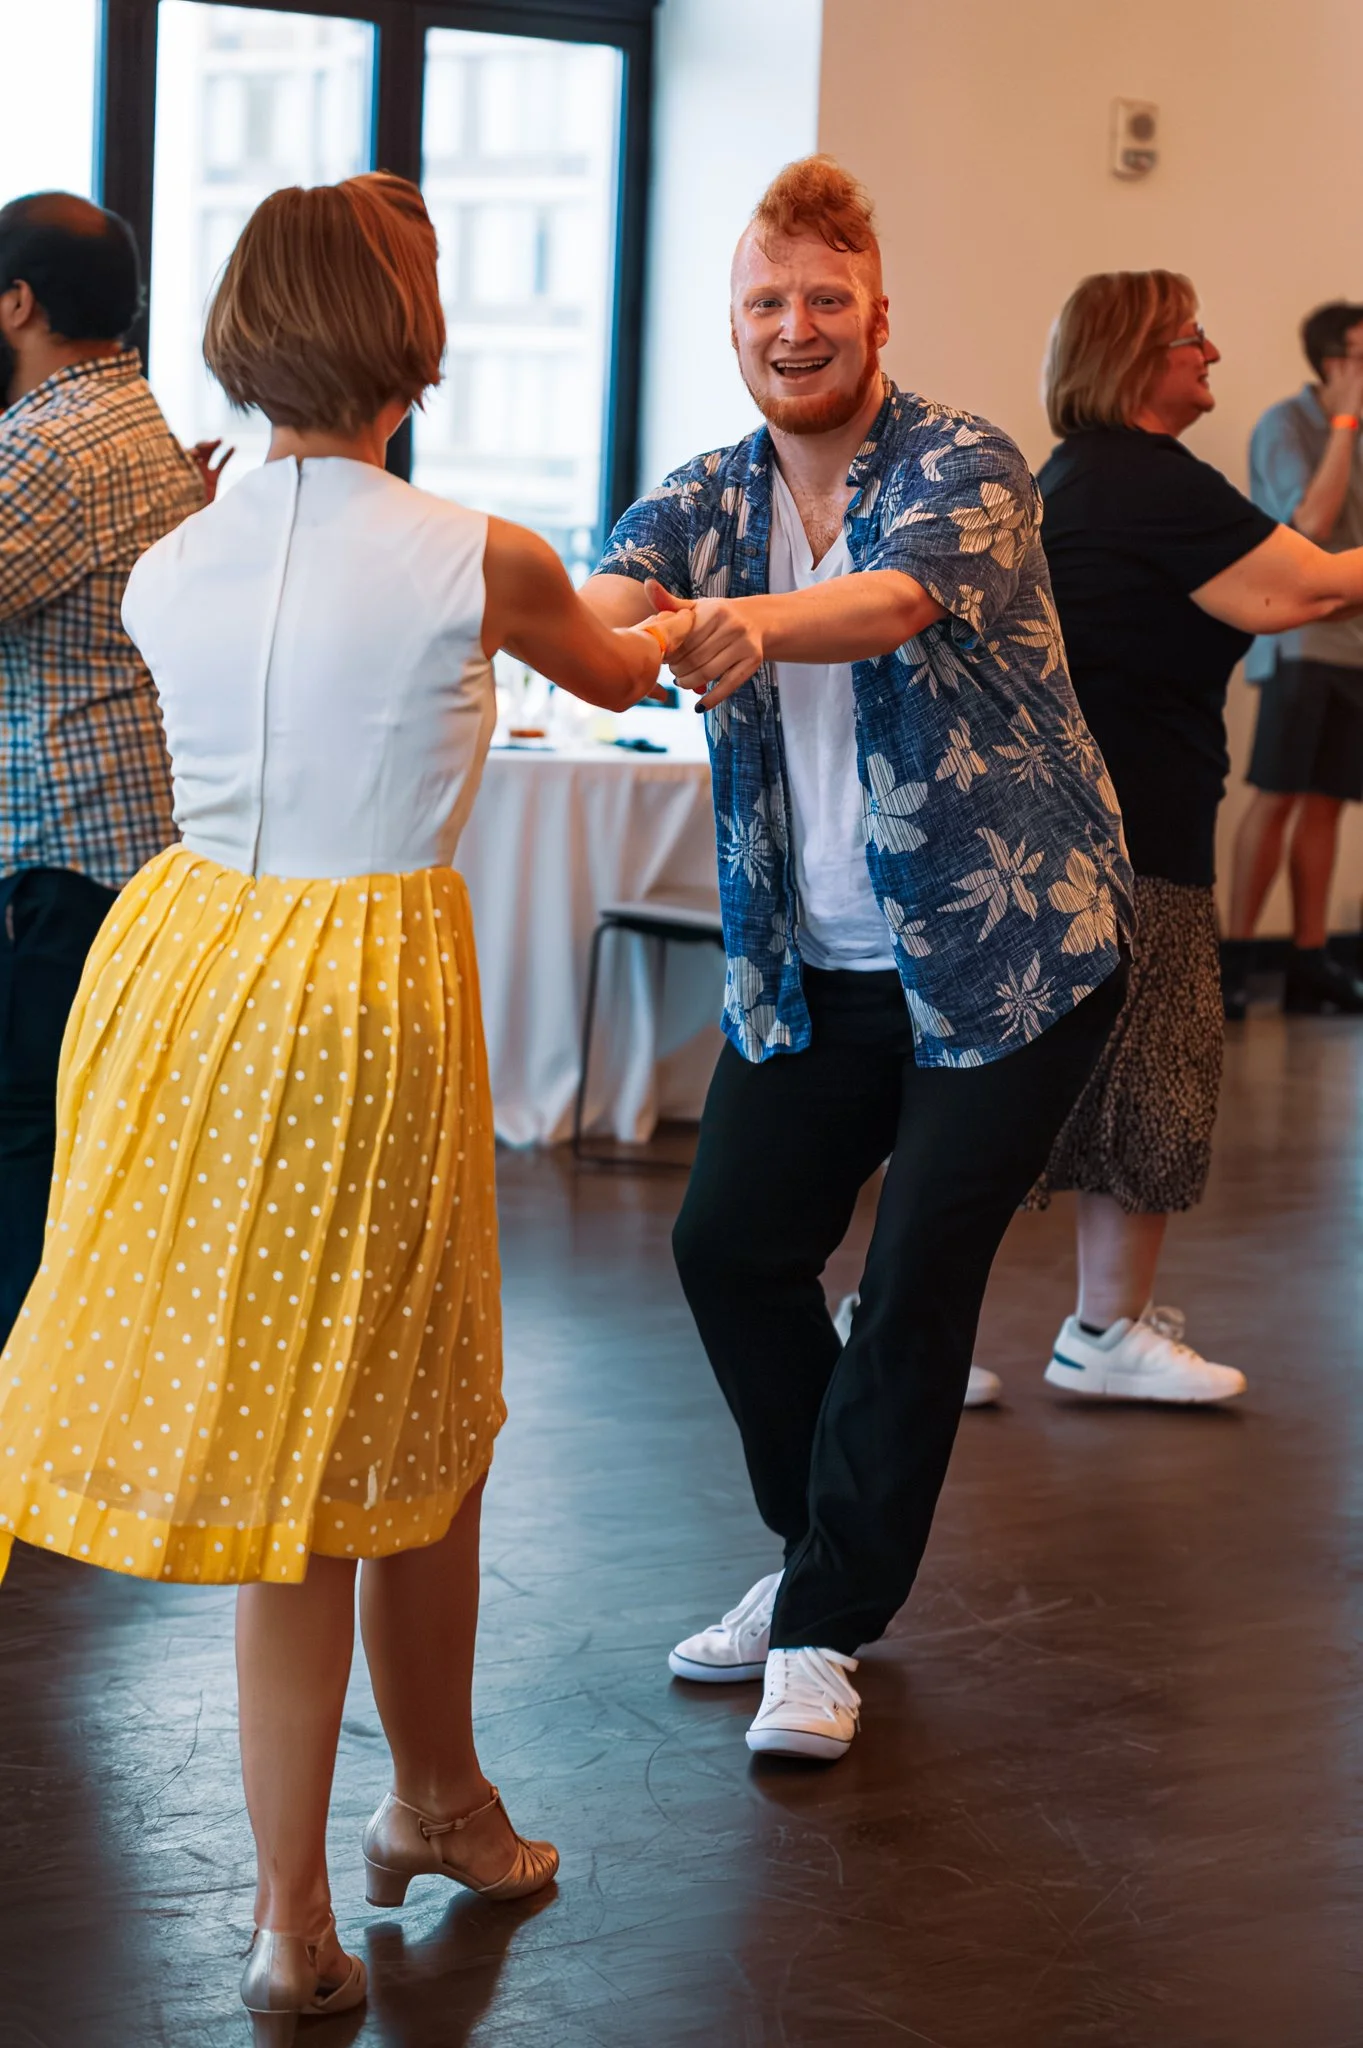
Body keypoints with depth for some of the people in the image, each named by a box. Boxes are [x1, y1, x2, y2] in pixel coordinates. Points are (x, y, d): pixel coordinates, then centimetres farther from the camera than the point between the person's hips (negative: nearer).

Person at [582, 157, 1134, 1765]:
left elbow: (894, 599, -36)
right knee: (729, 1246, 7)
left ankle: (827, 1626, 9)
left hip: (1008, 954, -5)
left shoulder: (965, 469, -14)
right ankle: (828, 1550, 29)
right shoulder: (705, 501, 2)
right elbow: (604, 600, -19)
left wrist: (752, 623, -57)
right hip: (810, 967, 6)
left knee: (917, 1283, -5)